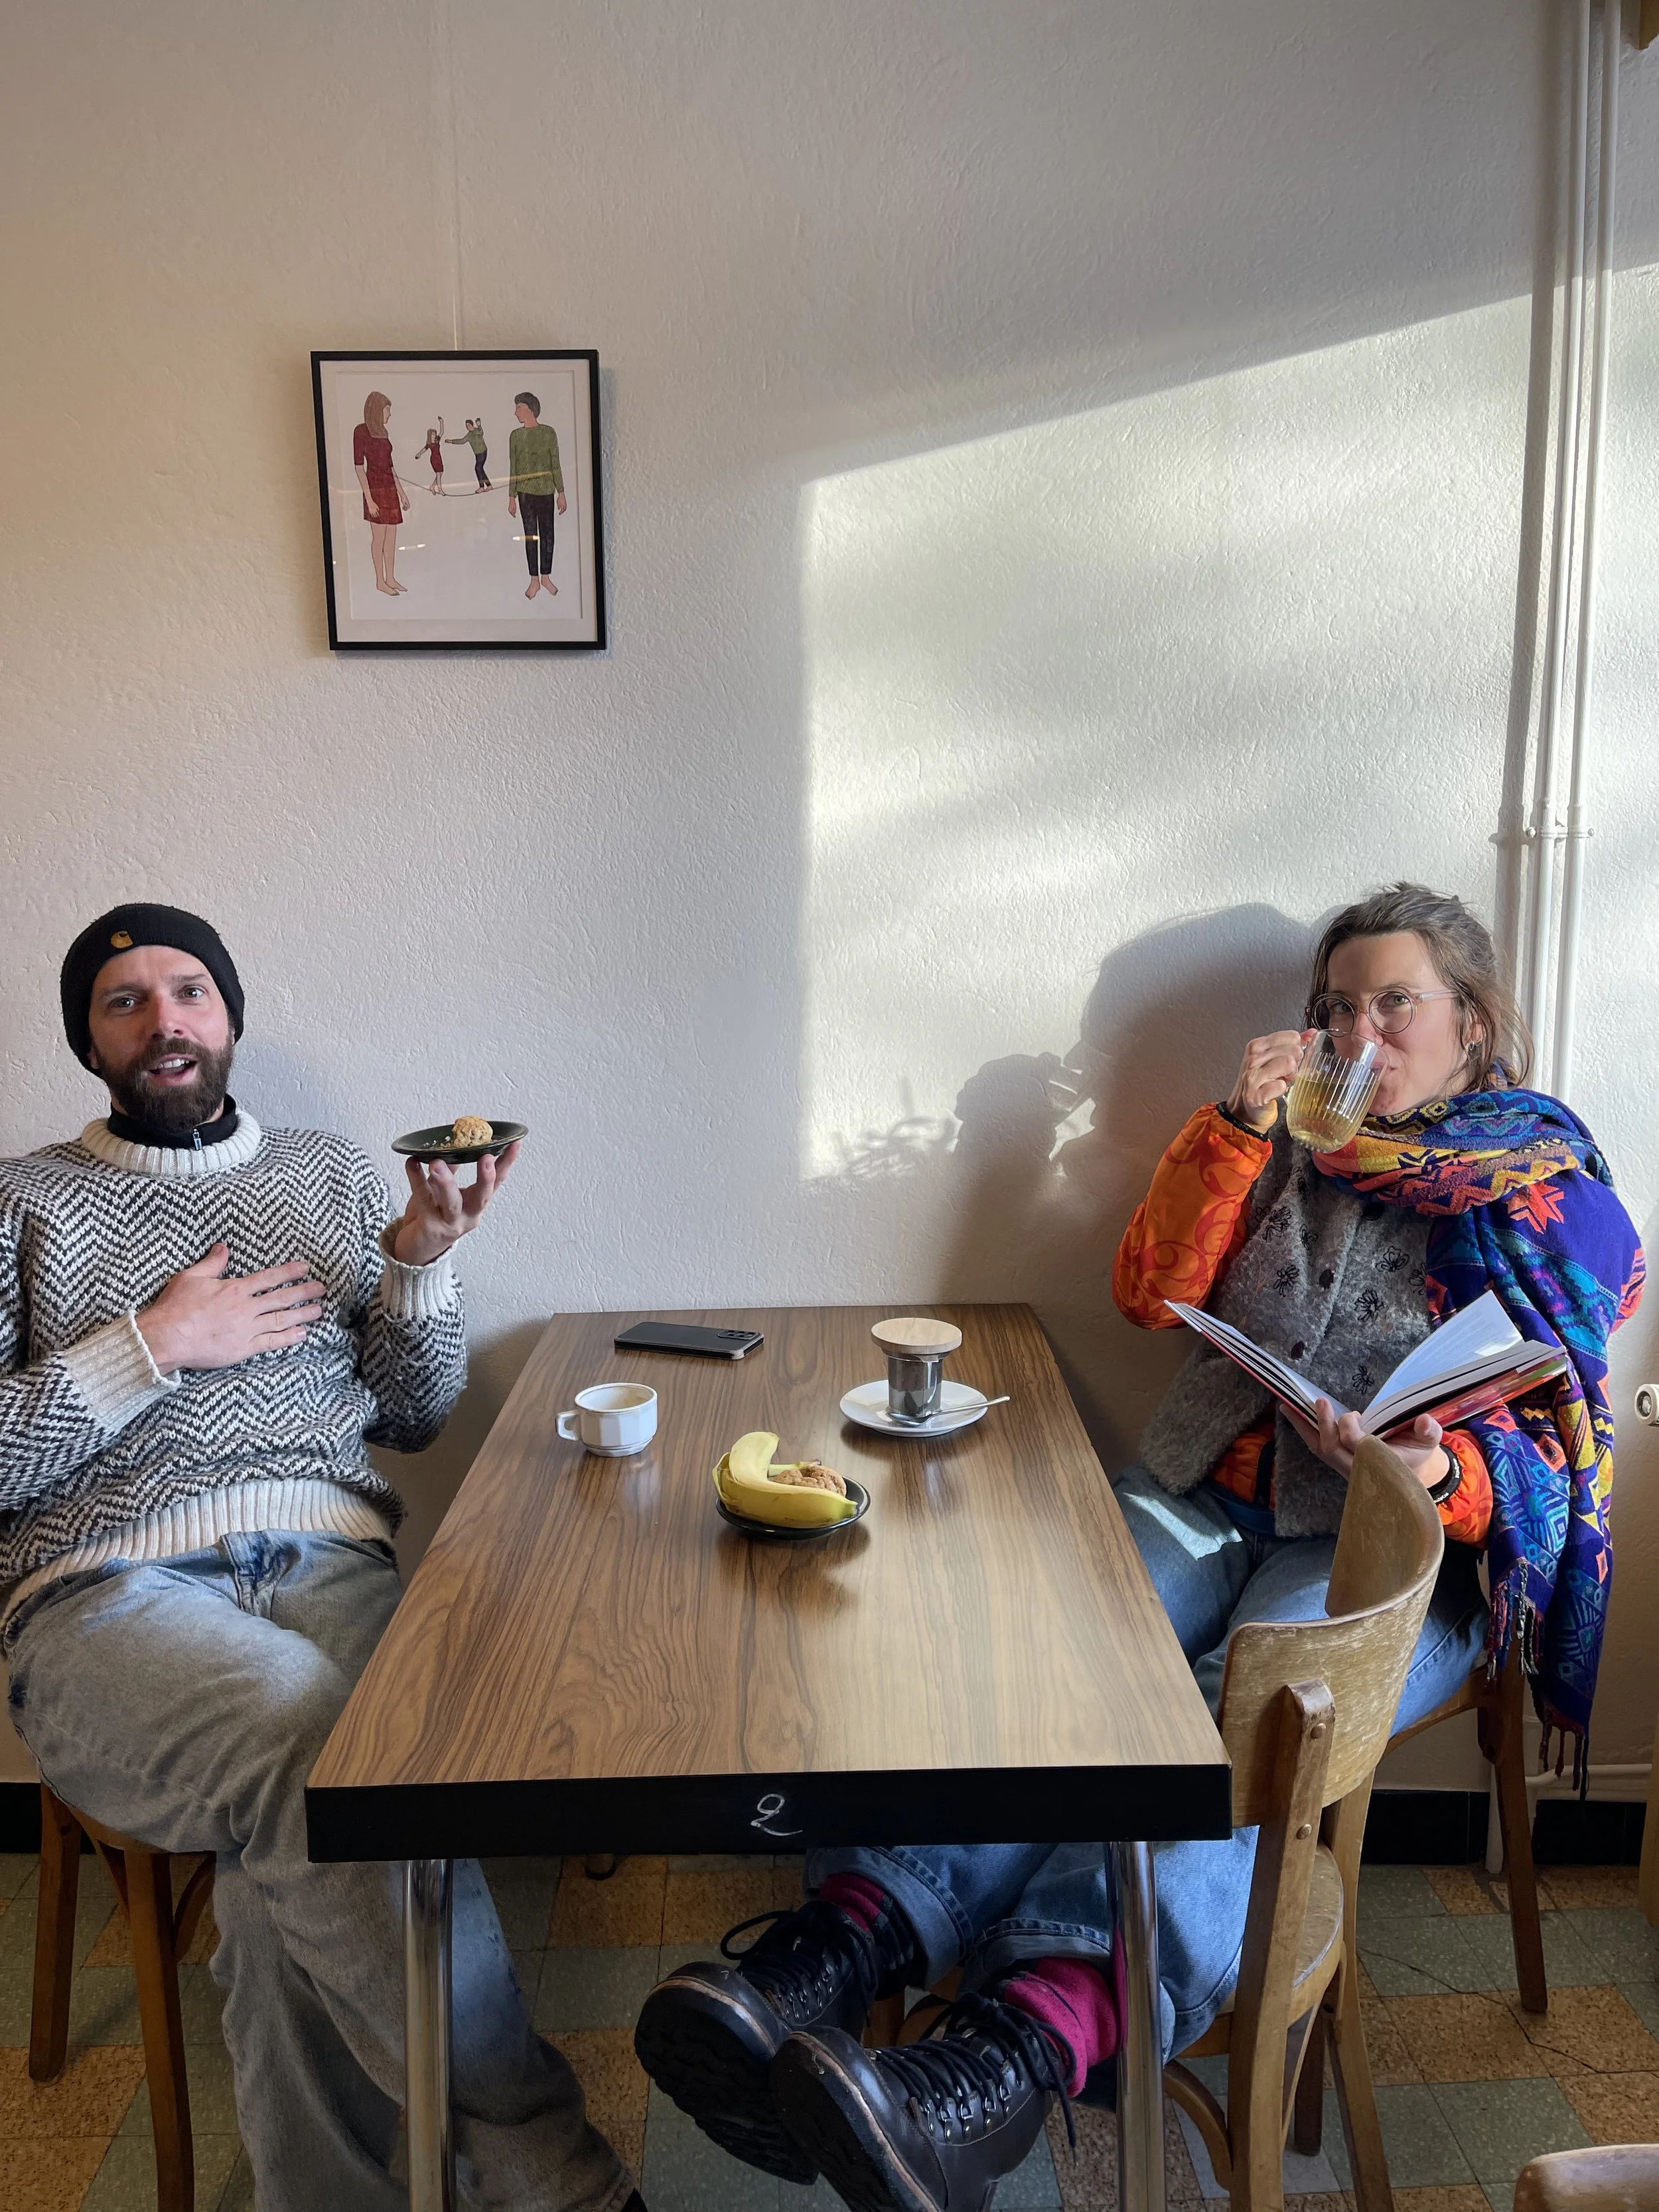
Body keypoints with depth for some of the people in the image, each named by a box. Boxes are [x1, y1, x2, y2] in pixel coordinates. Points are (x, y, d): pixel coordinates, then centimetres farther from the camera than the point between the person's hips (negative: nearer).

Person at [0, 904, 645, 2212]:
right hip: (108, 1591, -2)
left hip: (330, 1554, 2)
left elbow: (415, 1415, 17)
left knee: (291, 1833, -33)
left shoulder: (335, 1175, 21)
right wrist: (148, 1348, -3)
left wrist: (421, 1258, 0)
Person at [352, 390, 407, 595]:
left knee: (392, 537, 9)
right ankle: (380, 581, 8)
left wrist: (402, 492, 17)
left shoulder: (382, 432, 12)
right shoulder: (361, 431, -11)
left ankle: (390, 579, 17)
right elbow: (359, 466, -14)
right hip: (375, 488, -8)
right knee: (379, 537, -1)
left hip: (390, 488, 8)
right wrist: (369, 499, -18)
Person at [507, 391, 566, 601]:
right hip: (525, 491, 1)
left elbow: (556, 465, 2)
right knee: (530, 535, 2)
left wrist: (561, 493, -1)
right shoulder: (516, 436, 4)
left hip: (546, 491, -1)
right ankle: (534, 580, 8)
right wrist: (512, 497, 5)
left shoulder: (549, 432, 0)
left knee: (547, 534, 5)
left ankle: (545, 577, 17)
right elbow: (513, 469, 7)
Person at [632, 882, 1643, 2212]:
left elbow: (1562, 1446, 2)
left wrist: (1440, 1473, -21)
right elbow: (1155, 1294, 10)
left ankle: (1028, 2035, -56)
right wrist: (1242, 1130, -1)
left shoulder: (1554, 1198, 10)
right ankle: (847, 1940, -49)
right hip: (1213, 1498, 4)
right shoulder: (1297, 1145, 20)